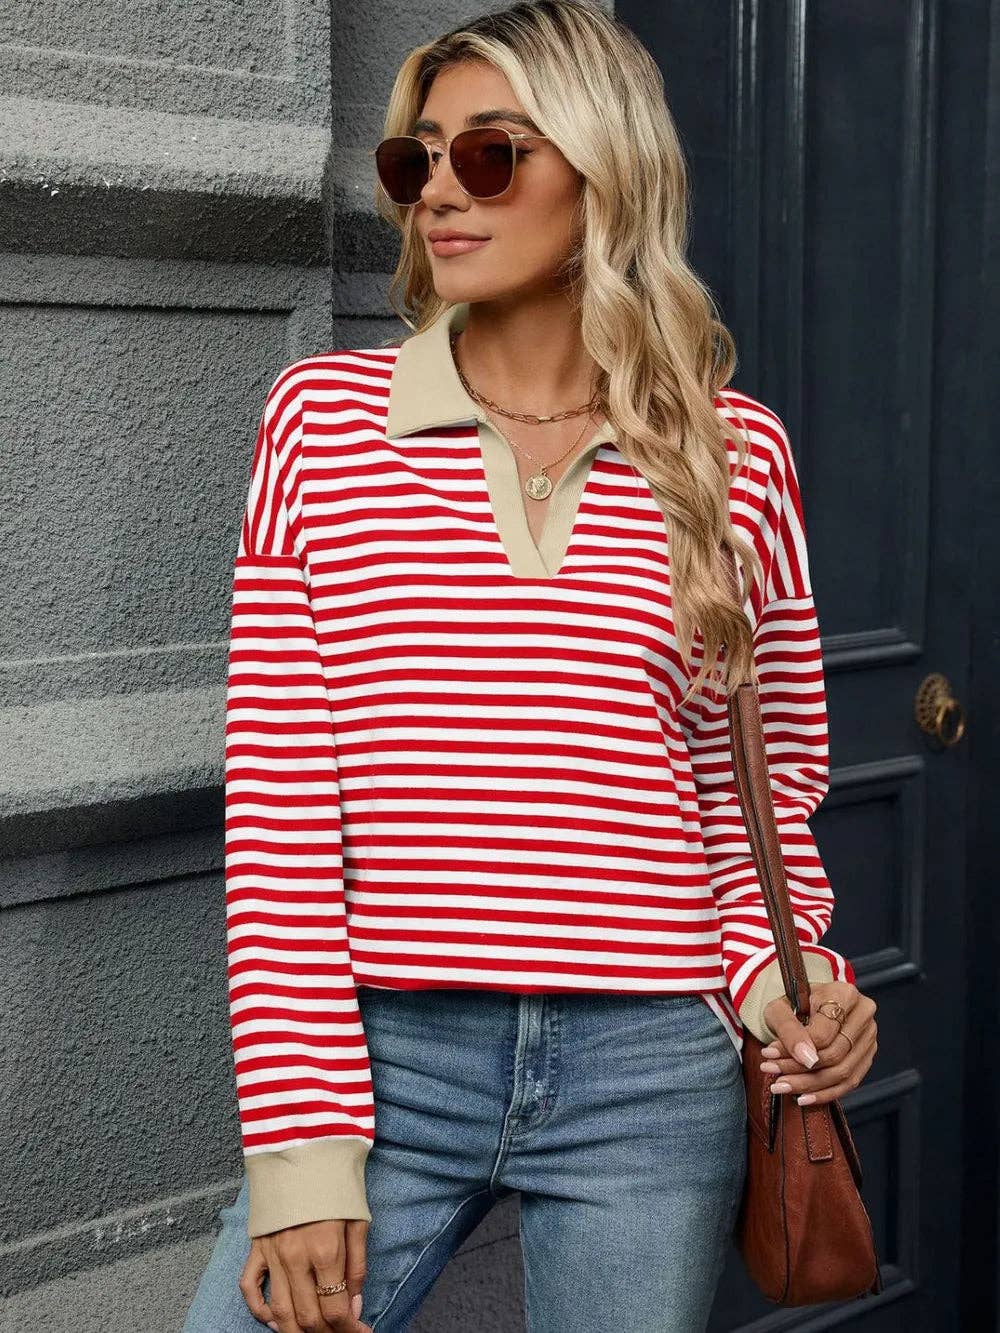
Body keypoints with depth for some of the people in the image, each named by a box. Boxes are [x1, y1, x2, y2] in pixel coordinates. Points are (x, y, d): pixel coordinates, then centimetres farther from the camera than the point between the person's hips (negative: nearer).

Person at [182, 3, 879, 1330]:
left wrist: (780, 981, -7)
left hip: (652, 1077, 1)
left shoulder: (735, 450, 2)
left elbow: (763, 782, 12)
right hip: (382, 1056, 0)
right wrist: (303, 1142, -6)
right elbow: (277, 790, -2)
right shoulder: (323, 417, 1)